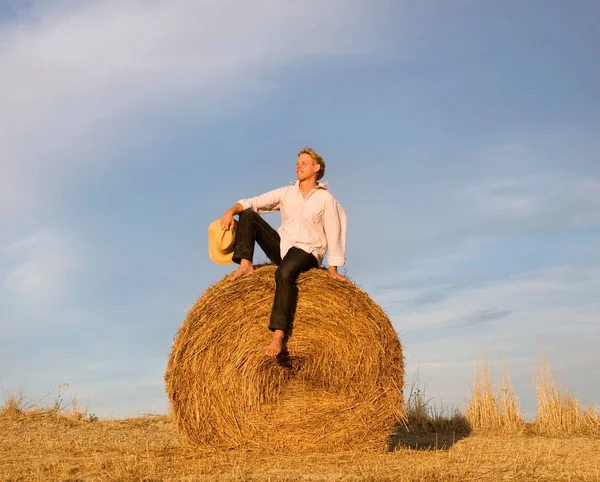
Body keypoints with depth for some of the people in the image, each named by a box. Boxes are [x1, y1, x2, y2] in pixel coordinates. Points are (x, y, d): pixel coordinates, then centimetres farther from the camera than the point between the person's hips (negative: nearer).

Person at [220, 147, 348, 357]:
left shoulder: (326, 199, -3)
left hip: (306, 252, -6)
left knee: (285, 272, -40)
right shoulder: (286, 192, 10)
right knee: (247, 214, -5)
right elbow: (254, 202, 2)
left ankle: (279, 334, -47)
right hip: (281, 245, 6)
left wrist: (333, 270, -9)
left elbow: (334, 235, -5)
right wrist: (232, 210, -18)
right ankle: (245, 265, -15)